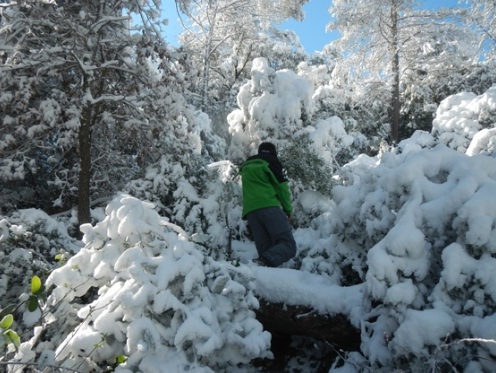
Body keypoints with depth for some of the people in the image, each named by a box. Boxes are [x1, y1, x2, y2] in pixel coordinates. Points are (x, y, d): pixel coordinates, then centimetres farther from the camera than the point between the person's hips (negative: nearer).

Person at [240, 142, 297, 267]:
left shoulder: (245, 167, 32)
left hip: (250, 210, 6)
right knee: (288, 244, -12)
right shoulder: (270, 161, 13)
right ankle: (265, 261, -38)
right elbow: (281, 186, 5)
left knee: (264, 249, 2)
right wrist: (288, 209, 10)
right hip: (269, 206, -6)